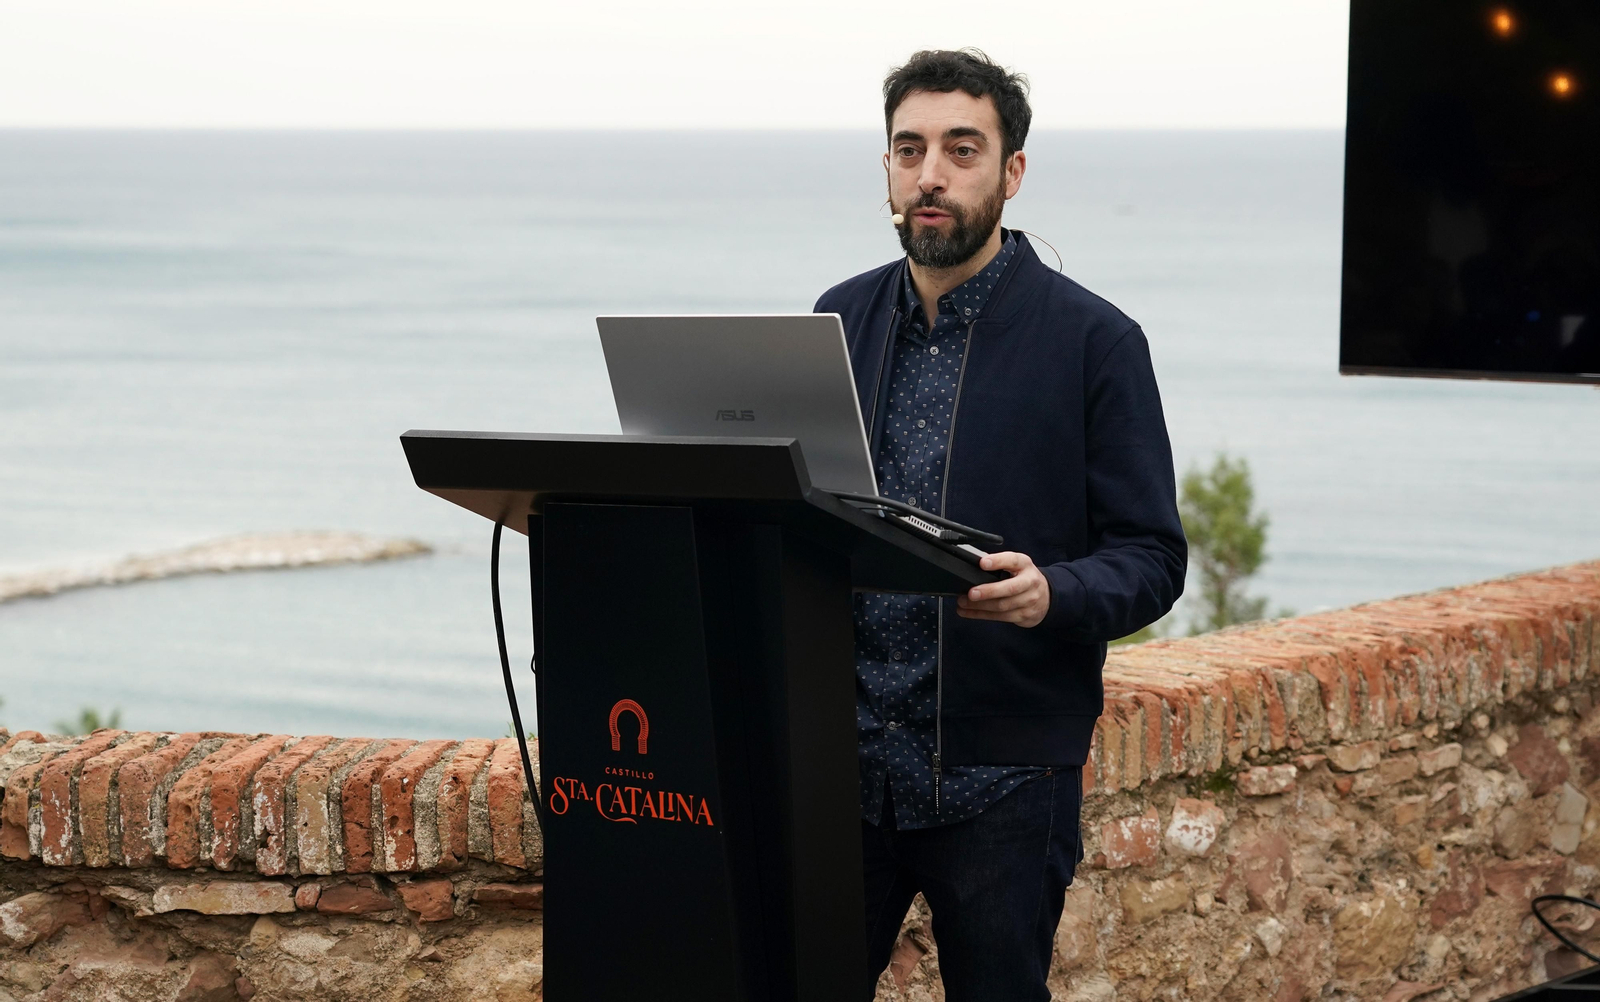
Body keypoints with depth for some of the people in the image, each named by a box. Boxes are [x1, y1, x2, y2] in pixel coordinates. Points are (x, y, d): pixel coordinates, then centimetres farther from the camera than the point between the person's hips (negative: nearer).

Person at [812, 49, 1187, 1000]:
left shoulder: (1093, 340, -3)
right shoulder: (842, 319, 11)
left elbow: (1151, 558, -4)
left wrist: (1053, 593, -24)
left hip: (999, 778, -4)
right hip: (840, 763, 4)